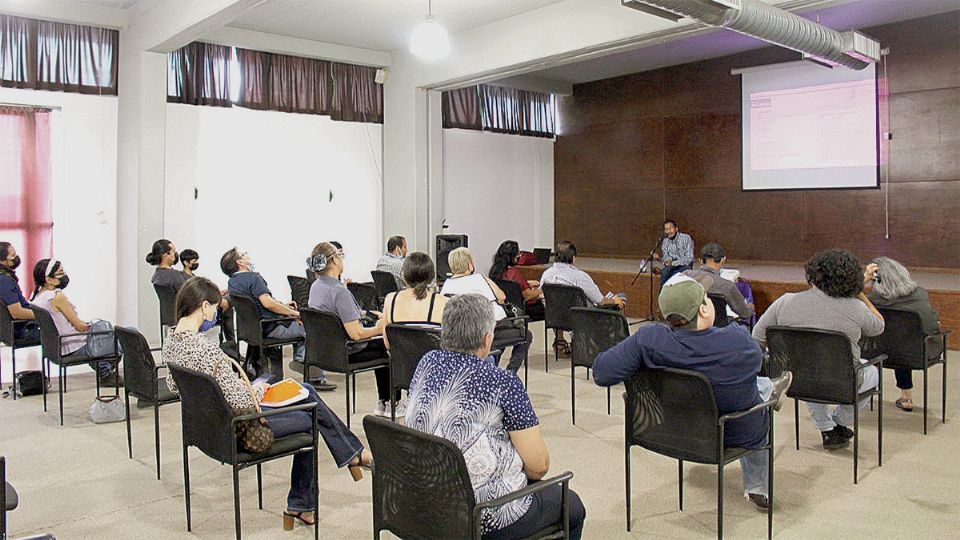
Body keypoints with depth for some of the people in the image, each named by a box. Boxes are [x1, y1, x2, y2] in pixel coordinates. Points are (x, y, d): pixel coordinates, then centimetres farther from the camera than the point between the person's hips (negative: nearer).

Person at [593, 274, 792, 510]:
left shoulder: (648, 340, -31)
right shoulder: (738, 339, -33)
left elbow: (602, 373, -28)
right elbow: (756, 360, -10)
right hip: (738, 434, -2)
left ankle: (769, 389, 57)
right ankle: (757, 489, 54)